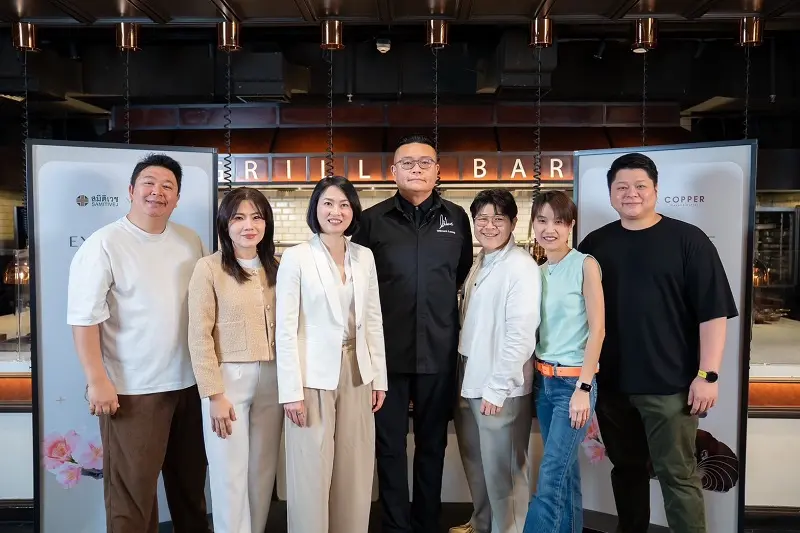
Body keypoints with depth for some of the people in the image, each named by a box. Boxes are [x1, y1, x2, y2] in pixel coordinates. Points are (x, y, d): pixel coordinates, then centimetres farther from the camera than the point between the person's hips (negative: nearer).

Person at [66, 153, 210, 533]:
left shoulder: (190, 241, 7)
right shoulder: (103, 245, -10)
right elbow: (84, 318, -14)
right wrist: (97, 381, -17)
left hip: (189, 382, 6)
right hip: (132, 389, -5)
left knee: (191, 480, 20)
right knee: (133, 489, 4)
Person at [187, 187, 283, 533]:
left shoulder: (275, 268, 9)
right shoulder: (209, 268, -6)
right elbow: (199, 337, -8)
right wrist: (213, 394, -11)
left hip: (271, 379, 4)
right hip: (229, 378, -4)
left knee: (263, 471, 13)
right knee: (230, 473, 5)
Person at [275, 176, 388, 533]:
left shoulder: (364, 257, 7)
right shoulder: (296, 257, -6)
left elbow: (373, 321, 11)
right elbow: (286, 328, -8)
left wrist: (379, 377, 8)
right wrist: (291, 390, -11)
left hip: (356, 374, 4)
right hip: (314, 376, -4)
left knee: (355, 471, 11)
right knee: (312, 473, 4)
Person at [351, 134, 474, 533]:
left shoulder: (456, 218, 4)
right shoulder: (373, 219, 0)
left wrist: (443, 310, 12)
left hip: (439, 351, 2)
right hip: (387, 349, -1)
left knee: (432, 442, 13)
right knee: (389, 443, 8)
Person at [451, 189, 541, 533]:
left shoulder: (521, 266, -15)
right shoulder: (479, 263, 10)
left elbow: (521, 334, -20)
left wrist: (497, 387, -19)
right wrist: (465, 373, 12)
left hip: (499, 387, -8)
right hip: (470, 379, 8)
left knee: (502, 469, 7)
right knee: (475, 463, 21)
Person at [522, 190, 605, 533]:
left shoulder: (585, 264, -9)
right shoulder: (536, 271, 9)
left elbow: (597, 329, -12)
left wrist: (583, 387, -15)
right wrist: (535, 376, 5)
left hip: (574, 381, -6)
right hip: (543, 380, 6)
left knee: (551, 478, -6)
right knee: (566, 470, 16)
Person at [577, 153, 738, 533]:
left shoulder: (688, 240, -4)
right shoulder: (595, 244, 6)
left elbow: (713, 312, -7)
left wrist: (707, 374, -12)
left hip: (670, 384, -4)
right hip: (610, 383, 4)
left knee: (678, 475, 4)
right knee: (626, 469, 17)